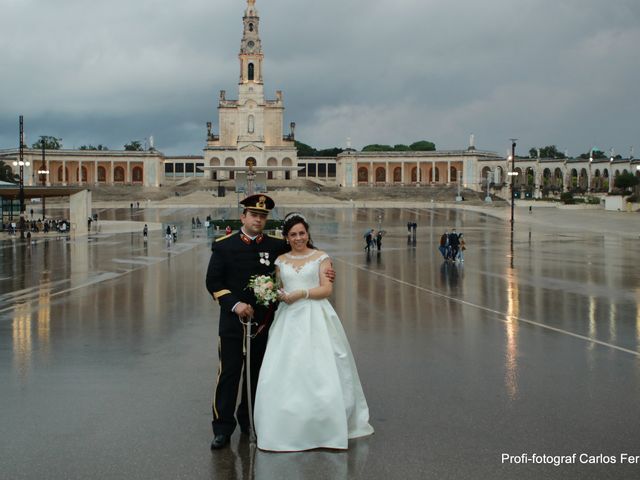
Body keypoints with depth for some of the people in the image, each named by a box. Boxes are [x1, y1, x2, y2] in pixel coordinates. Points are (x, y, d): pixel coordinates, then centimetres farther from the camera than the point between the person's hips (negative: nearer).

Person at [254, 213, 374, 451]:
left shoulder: (321, 257, 4)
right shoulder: (281, 261, 14)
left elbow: (327, 289, -4)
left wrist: (300, 294, -14)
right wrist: (276, 294, -7)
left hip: (315, 318, -3)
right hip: (288, 320, 3)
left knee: (319, 372, -5)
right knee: (283, 373, -3)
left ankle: (324, 428, 5)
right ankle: (288, 429, 6)